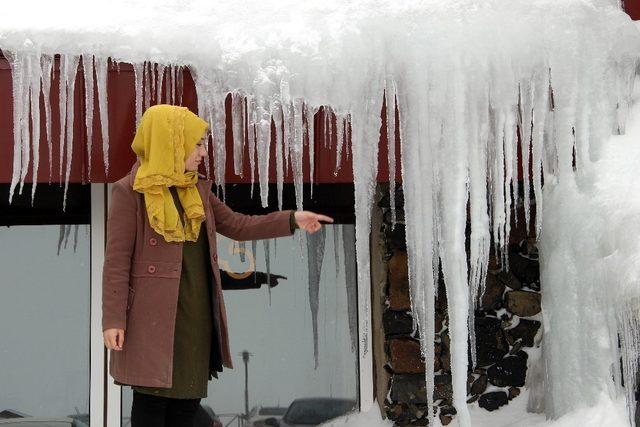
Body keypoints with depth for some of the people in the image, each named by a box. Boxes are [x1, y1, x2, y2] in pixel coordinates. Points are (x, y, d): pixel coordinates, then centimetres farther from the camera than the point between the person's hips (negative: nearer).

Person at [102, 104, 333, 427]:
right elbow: (117, 258, -9)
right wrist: (113, 319, -13)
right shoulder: (130, 191, -8)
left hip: (195, 314, 7)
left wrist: (292, 220, 6)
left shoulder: (197, 189, 12)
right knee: (152, 399, -3)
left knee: (187, 400, 10)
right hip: (154, 314, -7)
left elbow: (237, 226, 15)